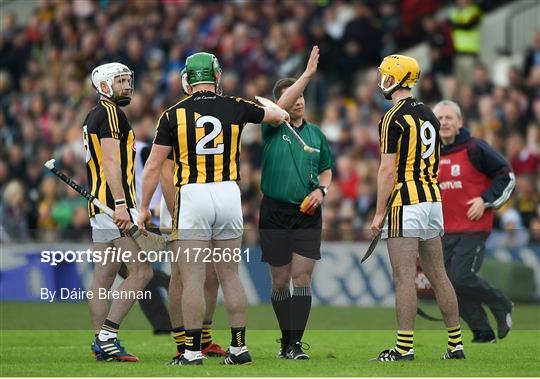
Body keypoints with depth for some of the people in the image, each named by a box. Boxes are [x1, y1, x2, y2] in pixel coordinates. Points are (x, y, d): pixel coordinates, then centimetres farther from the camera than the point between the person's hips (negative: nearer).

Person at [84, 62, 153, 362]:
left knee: (104, 276, 8)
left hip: (100, 206, 10)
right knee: (141, 272, -11)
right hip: (114, 202, -10)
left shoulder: (93, 117, 21)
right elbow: (111, 162, -18)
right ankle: (108, 334, -14)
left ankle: (102, 344, 8)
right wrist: (121, 205, -24)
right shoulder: (110, 113, -9)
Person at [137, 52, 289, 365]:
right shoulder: (234, 108, 5)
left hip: (192, 197, -3)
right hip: (228, 194, 3)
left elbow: (153, 167, 0)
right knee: (230, 275, 11)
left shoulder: (174, 114, -1)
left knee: (193, 278, -1)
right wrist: (282, 114, 50)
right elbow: (276, 115, 26)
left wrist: (144, 208, 10)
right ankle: (239, 347, 13)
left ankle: (193, 351, -1)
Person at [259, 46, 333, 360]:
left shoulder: (316, 134, 9)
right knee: (280, 281, 5)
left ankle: (296, 343, -8)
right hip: (275, 213, -1)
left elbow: (326, 169, 20)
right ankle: (286, 340, 19)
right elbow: (280, 106, -22)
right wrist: (308, 74, -27)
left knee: (302, 278, -8)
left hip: (307, 215, 1)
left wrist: (321, 189, -2)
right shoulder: (272, 129, -1)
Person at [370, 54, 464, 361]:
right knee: (438, 275, 11)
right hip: (433, 198, 8)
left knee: (405, 278, -7)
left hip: (406, 202, -8)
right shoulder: (429, 115, 14)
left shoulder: (394, 118, -11)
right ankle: (456, 344, 12)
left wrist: (379, 213, -12)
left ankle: (405, 347, -8)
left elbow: (388, 169, -15)